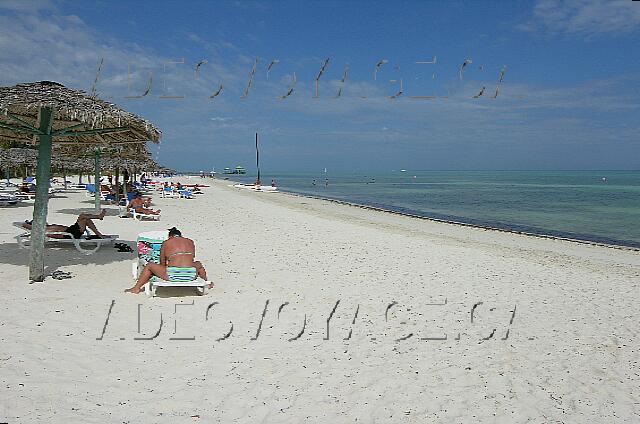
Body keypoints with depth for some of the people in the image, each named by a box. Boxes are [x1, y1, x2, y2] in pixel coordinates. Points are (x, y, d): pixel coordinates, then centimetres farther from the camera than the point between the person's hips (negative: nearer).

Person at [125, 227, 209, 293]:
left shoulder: (166, 243, 12)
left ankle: (136, 288, 25)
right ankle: (207, 283, 51)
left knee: (149, 266, 21)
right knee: (198, 264, 37)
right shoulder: (190, 242, 19)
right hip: (191, 275, 3)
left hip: (172, 276, -2)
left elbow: (162, 263, 20)